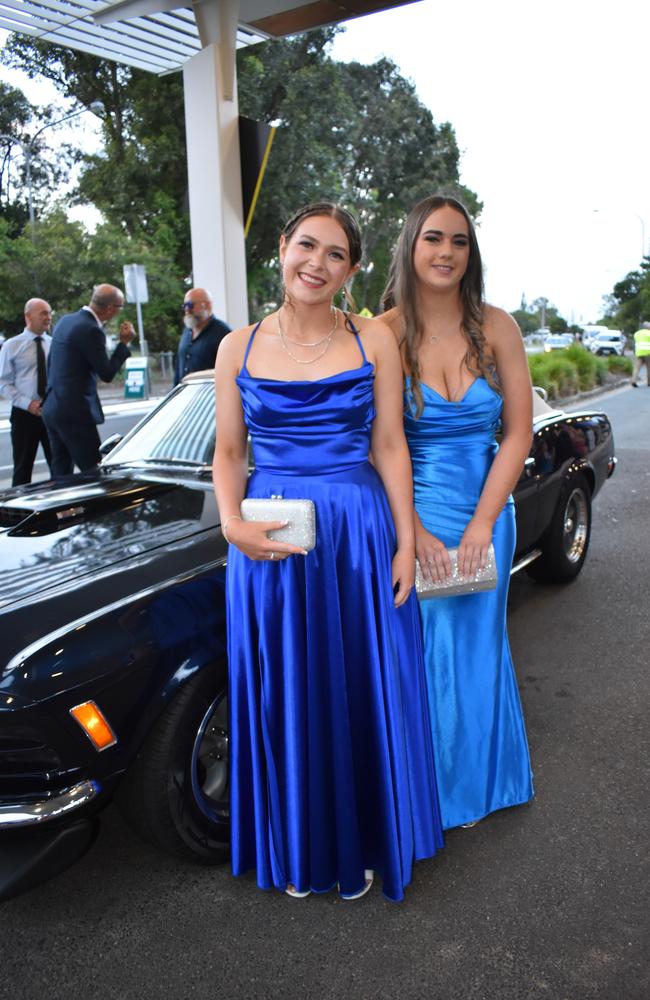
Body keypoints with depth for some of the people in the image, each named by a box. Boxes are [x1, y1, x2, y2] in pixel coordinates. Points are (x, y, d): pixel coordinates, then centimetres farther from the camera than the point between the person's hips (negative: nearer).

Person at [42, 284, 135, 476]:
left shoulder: (65, 320, 11)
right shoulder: (91, 330, -17)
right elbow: (107, 374, -13)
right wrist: (124, 343, -5)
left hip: (52, 408, 9)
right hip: (75, 413, -9)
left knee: (61, 474, 15)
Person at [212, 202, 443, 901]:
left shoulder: (373, 340, 1)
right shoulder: (239, 347, 3)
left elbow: (390, 445, 1)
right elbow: (228, 451, 6)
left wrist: (405, 543, -3)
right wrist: (232, 524, -11)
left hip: (359, 535, 0)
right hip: (269, 542, 1)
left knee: (362, 693, 10)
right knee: (284, 695, 11)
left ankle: (360, 841, 35)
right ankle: (297, 849, 35)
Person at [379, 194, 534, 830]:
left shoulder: (496, 328, -2)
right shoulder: (384, 334, -7)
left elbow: (518, 432, -2)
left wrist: (481, 524, -10)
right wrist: (414, 530, -14)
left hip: (487, 514, 2)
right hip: (411, 517, -2)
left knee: (477, 648, 15)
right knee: (420, 651, 7)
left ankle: (474, 783, 38)